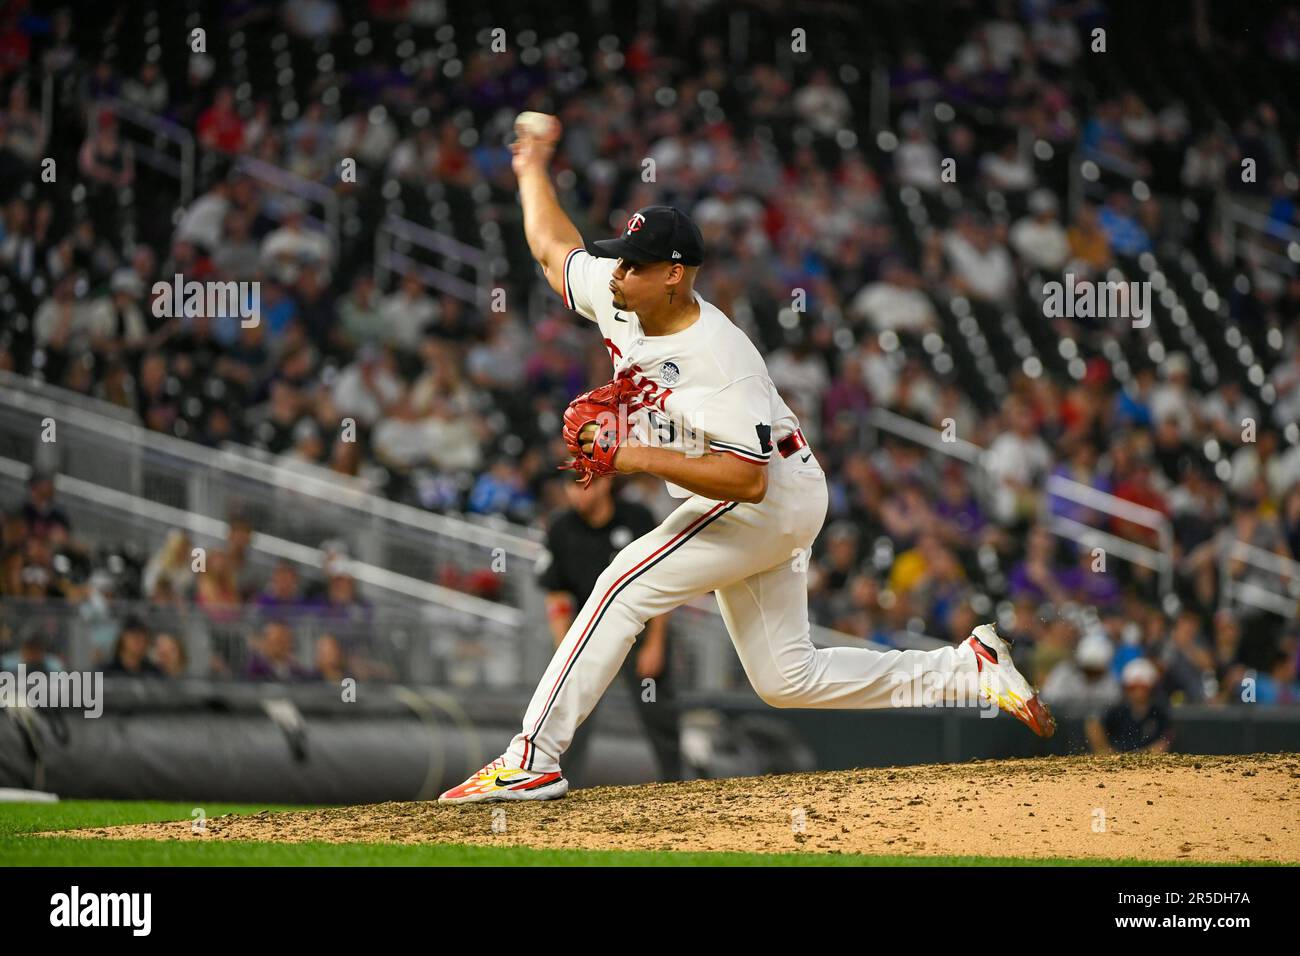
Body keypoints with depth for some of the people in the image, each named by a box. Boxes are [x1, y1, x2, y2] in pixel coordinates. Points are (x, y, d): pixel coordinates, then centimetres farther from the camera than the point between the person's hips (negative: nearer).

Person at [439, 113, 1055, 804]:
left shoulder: (719, 360, -29)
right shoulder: (619, 300, -5)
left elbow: (747, 480, -34)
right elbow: (552, 247, 16)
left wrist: (640, 457, -35)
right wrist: (533, 170, 26)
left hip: (771, 501, -9)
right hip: (746, 512, 9)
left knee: (625, 585, -20)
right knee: (787, 679, 10)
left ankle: (531, 761, -20)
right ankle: (970, 668, 19)